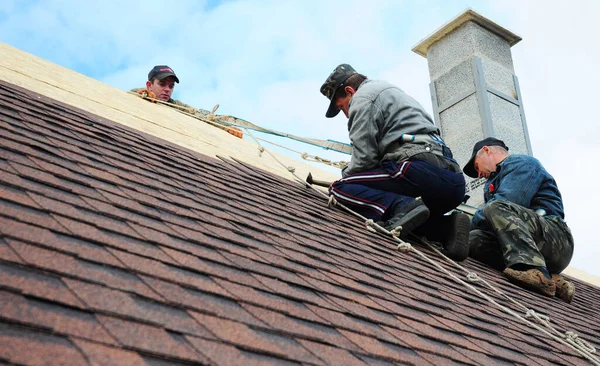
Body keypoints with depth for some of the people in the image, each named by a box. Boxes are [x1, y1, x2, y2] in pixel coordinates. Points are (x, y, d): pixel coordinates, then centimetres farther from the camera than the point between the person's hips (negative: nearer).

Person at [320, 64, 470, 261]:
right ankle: (445, 226, 2)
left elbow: (364, 157, -3)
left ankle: (402, 208, -25)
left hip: (421, 171, -9)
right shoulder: (391, 91, 36)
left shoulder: (363, 96, 7)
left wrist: (345, 177, 16)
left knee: (339, 188, -4)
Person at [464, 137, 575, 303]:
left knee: (496, 208, -25)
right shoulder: (493, 182, 32)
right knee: (474, 240, -12)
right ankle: (546, 277, -20)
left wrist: (468, 226, -3)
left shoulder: (520, 163, 5)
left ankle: (537, 272, -42)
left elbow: (505, 204, -13)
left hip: (555, 238, -7)